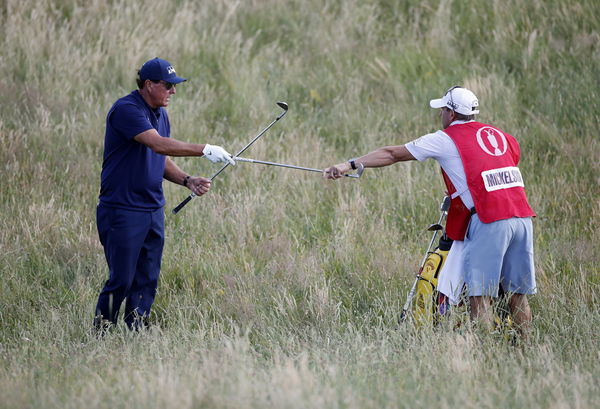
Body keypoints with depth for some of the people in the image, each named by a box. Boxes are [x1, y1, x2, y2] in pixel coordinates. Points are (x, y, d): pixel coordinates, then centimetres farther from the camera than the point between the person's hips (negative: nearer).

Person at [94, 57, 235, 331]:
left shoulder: (160, 114, 14)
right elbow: (158, 144, -27)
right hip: (123, 212, -8)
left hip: (153, 211, 8)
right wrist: (203, 150, -28)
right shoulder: (126, 110, -15)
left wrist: (187, 181, 4)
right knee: (121, 280, -7)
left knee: (147, 281, 6)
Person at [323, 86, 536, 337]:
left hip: (488, 222, -6)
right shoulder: (499, 135, 20)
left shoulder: (446, 139, 4)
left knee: (480, 296, -4)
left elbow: (393, 154, 4)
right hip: (522, 215, 6)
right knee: (518, 294, 10)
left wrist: (349, 165, 6)